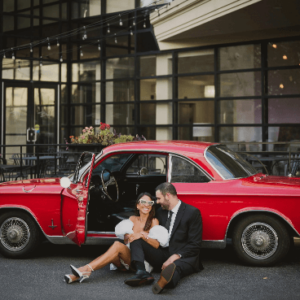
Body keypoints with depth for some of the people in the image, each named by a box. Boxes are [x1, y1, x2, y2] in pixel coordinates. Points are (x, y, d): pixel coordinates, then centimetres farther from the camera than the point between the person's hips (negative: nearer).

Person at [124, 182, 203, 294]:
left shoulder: (193, 212, -5)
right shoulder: (160, 212, 14)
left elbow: (195, 245, -8)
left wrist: (175, 256, -21)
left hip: (183, 257, -6)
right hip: (162, 255, 6)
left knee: (176, 266, -41)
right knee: (136, 240, -10)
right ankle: (141, 272, -35)